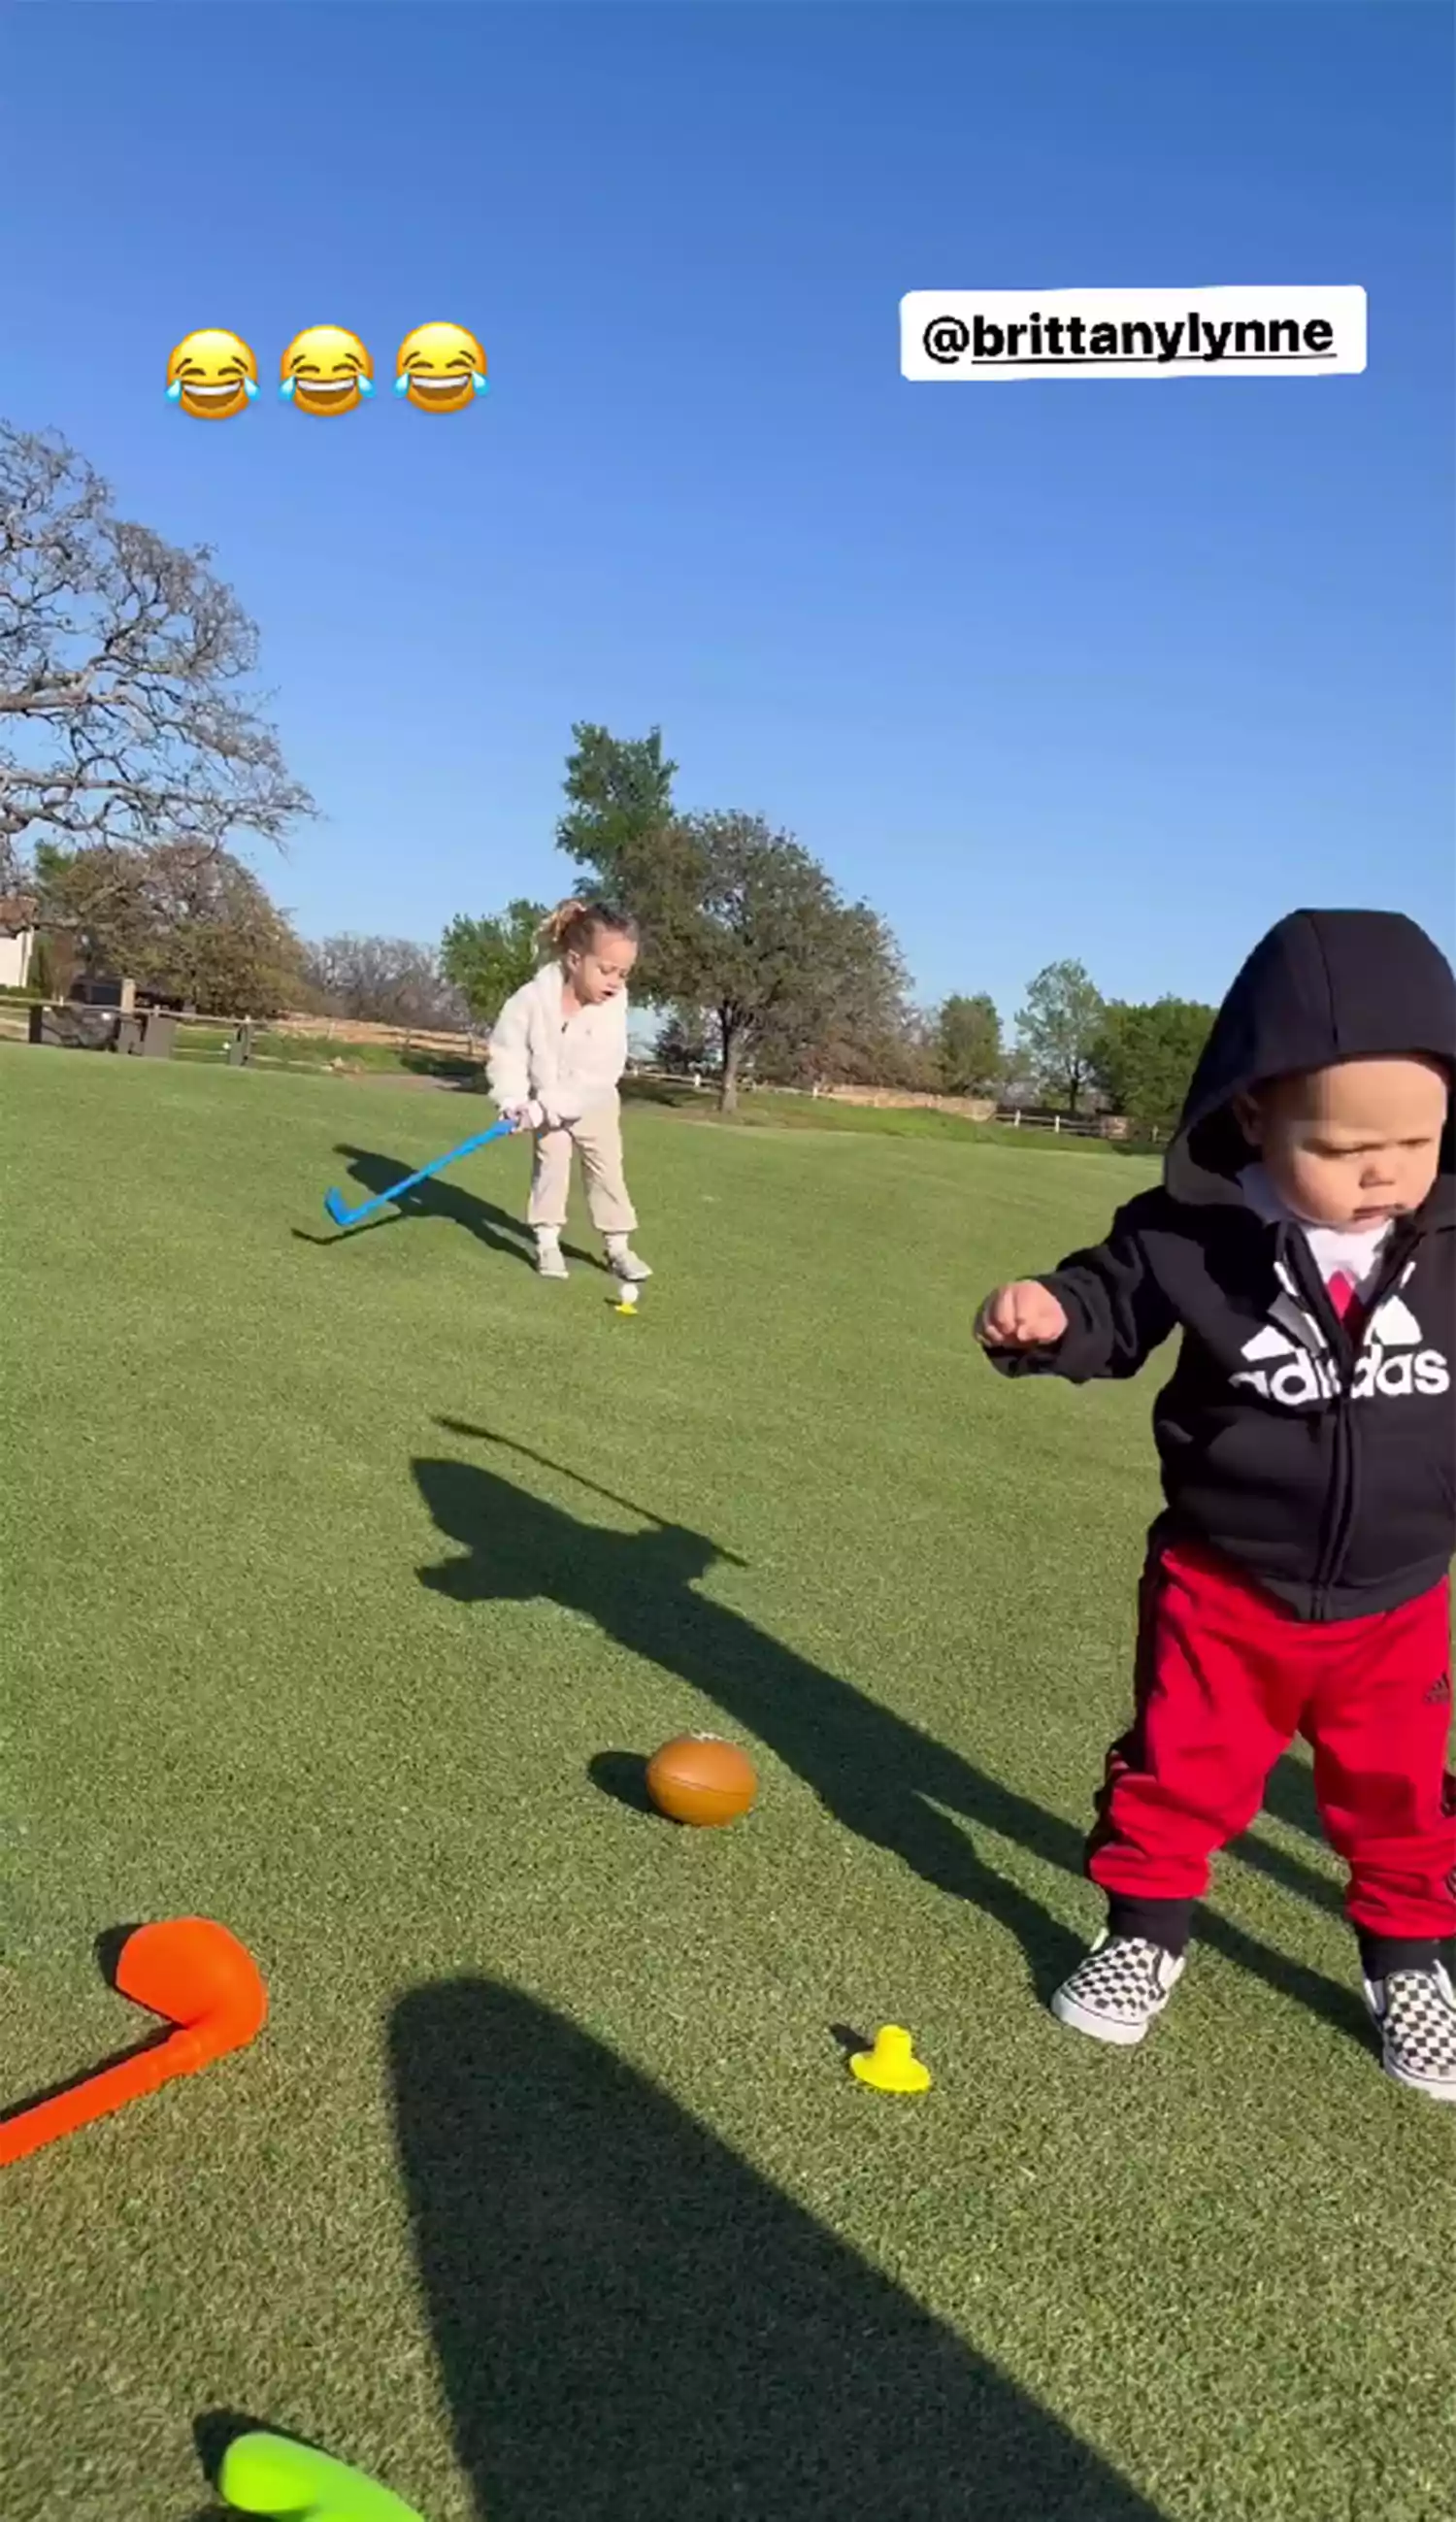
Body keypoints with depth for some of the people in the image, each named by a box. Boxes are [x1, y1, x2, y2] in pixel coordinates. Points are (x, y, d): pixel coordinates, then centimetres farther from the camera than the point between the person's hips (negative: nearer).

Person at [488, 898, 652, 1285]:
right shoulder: (533, 999, -27)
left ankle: (618, 1245, 9)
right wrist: (513, 1099, -29)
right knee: (551, 1161, -8)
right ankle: (547, 1240, 2)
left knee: (607, 1168, 1)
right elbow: (506, 1049, -17)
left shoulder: (613, 1006, -26)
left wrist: (551, 1105, -32)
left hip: (594, 1103, 1)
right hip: (542, 1102, -1)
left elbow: (600, 1074, -28)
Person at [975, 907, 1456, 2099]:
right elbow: (1114, 1300, -8)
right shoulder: (1196, 1236, -18)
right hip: (1223, 1586, -2)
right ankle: (1145, 1932, 34)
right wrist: (1048, 1313, -28)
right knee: (1181, 1768, 11)